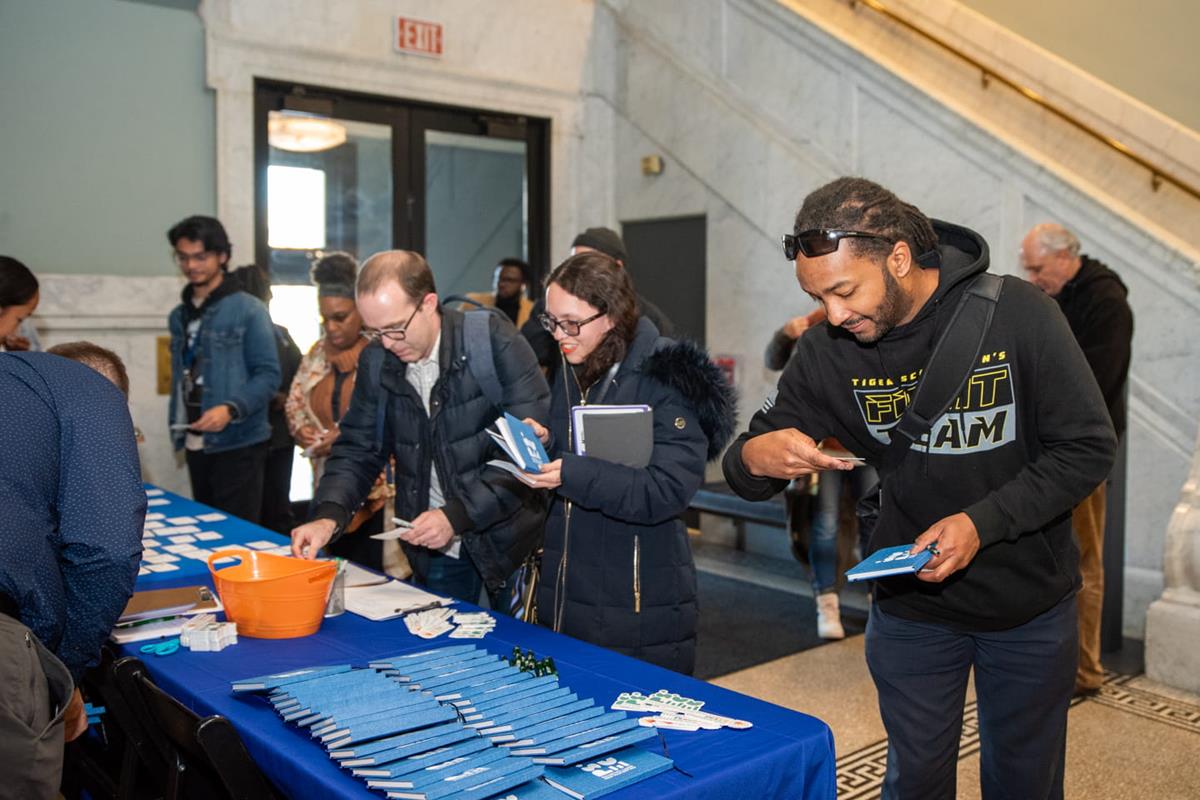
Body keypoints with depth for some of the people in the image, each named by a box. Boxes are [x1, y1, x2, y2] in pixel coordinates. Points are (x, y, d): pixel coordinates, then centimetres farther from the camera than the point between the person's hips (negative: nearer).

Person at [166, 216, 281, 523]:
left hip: (238, 444, -6)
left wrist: (231, 409, -24)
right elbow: (180, 378, 19)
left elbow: (268, 374, -11)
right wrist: (177, 427, 11)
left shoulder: (248, 310, -6)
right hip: (195, 445, 6)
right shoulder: (178, 316, 14)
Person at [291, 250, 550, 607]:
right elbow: (358, 448, 6)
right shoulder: (376, 361, 0)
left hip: (508, 540, -4)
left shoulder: (494, 342, -17)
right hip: (433, 551, 4)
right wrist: (329, 516, -13)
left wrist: (457, 514, -25)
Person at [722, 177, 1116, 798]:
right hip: (911, 605, 1)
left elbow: (1088, 448, -14)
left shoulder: (1018, 314, -19)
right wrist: (754, 457, -32)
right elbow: (747, 475, -7)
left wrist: (983, 522, -27)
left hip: (1030, 604, 0)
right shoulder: (827, 352, -13)